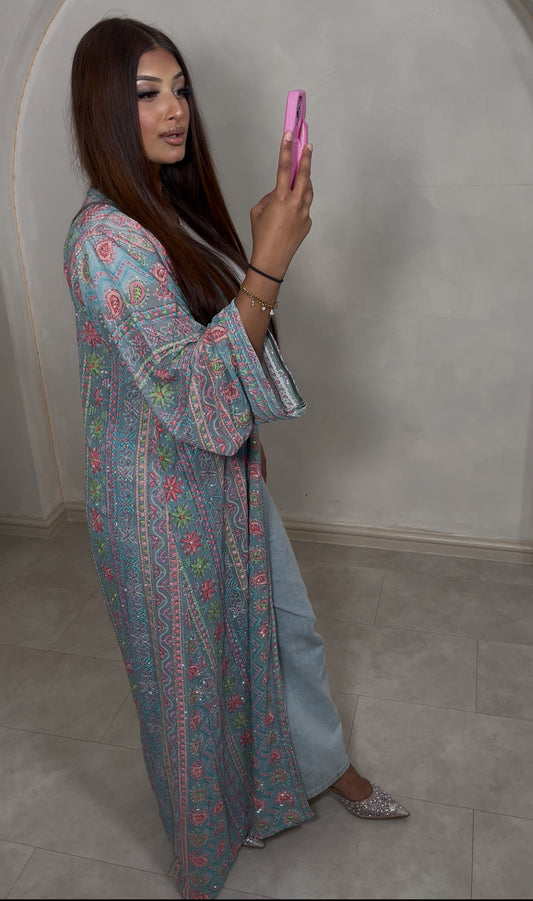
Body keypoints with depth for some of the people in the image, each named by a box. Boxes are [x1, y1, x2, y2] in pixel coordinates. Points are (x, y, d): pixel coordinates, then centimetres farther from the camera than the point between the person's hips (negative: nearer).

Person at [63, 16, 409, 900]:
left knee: (285, 623, 23)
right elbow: (194, 394, -29)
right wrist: (270, 261, -31)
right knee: (191, 668, 15)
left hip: (225, 470, 8)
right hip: (163, 498, -8)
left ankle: (323, 767, 51)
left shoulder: (173, 207, 4)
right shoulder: (106, 239, -24)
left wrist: (273, 244, 0)